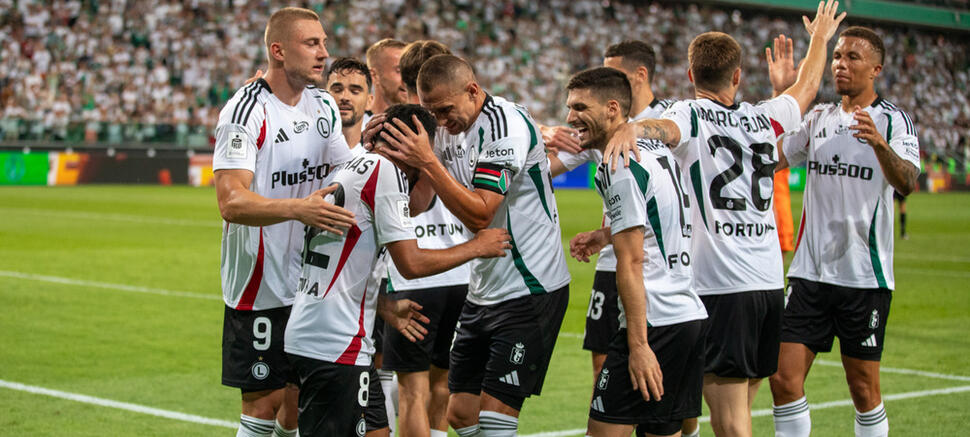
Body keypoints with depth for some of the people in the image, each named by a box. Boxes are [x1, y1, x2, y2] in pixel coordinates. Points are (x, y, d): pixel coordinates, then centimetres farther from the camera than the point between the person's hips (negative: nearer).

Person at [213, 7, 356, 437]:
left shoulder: (323, 106, 9)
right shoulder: (247, 110, -15)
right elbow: (231, 202, -25)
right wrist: (298, 208, -40)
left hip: (311, 282, 7)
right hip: (259, 287, -7)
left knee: (300, 401, 9)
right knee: (263, 402, -4)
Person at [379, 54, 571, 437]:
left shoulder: (505, 124, -18)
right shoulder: (464, 128, 10)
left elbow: (479, 215, -24)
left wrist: (427, 161, -25)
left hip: (529, 292, -9)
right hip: (484, 290, 9)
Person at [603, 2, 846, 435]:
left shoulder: (691, 114, -3)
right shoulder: (763, 119, 13)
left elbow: (665, 128, -28)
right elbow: (807, 86, 33)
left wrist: (631, 128, -47)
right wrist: (820, 37, 49)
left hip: (721, 288, -6)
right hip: (770, 282, 6)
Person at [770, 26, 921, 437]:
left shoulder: (893, 119, -5)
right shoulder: (818, 117, 11)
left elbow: (906, 183, -22)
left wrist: (879, 143, -42)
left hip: (864, 275, -4)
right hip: (809, 270, 4)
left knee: (863, 387, 3)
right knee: (784, 378, -4)